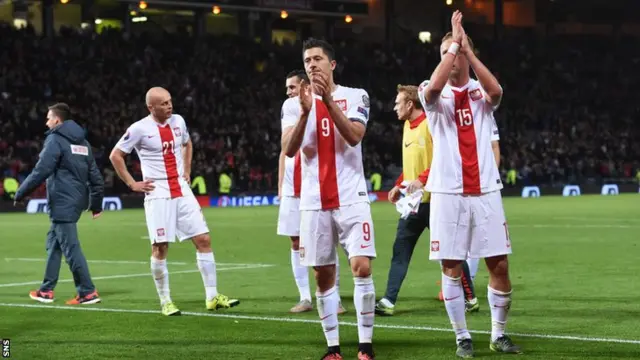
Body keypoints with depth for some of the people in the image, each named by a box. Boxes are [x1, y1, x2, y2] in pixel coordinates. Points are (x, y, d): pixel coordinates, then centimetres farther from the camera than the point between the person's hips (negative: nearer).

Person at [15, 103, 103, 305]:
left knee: (70, 247, -7)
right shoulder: (82, 142, 16)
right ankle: (47, 290, 20)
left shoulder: (55, 140, -9)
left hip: (62, 203, -9)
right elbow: (95, 175, 16)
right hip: (77, 201, 9)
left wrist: (20, 193, -6)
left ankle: (88, 292, -9)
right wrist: (96, 203, 20)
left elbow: (41, 172, -15)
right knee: (53, 242, 17)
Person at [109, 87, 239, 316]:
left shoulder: (178, 121, 7)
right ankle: (165, 302, 6)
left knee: (203, 239, 0)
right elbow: (115, 155, -2)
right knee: (160, 248, -5)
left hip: (182, 191, 5)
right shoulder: (139, 129, -9)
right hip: (158, 194, -5)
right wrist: (132, 184, -4)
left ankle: (212, 297, 5)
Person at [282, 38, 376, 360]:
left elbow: (354, 136, -14)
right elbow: (288, 150, -8)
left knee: (362, 267, -12)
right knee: (324, 276, 4)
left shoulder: (355, 96, 2)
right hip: (315, 202, 2)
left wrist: (328, 101, -21)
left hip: (351, 198, -2)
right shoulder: (294, 104, 6)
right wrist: (305, 111, -21)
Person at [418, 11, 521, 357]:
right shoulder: (434, 93, 4)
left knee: (499, 266, 2)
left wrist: (467, 48, -17)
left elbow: (496, 91, -18)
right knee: (451, 268, 0)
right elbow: (434, 87, -22)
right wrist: (454, 43, -18)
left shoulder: (481, 92, 7)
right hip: (448, 193, -1)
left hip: (485, 192, 1)